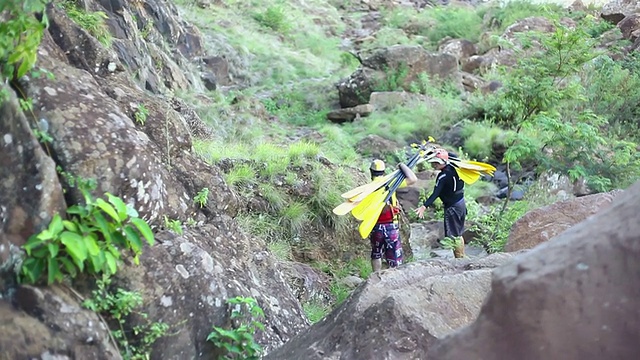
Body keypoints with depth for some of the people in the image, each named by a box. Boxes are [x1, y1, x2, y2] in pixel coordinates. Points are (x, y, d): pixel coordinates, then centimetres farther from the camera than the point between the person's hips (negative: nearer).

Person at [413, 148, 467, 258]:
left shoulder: (443, 176, -23)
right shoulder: (452, 168, 1)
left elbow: (435, 193, -30)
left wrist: (424, 207, -38)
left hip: (452, 207, -9)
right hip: (461, 203, 9)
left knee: (453, 235, -2)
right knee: (458, 234, 19)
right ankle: (462, 257, 27)